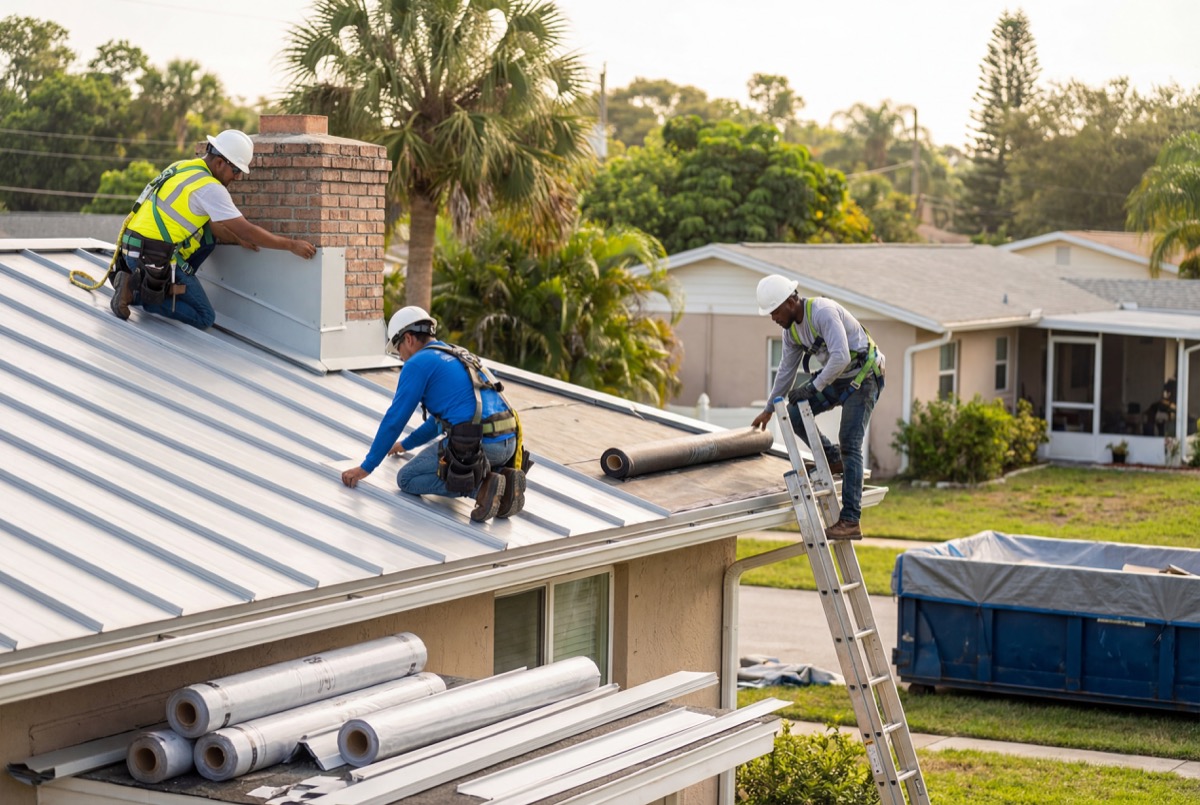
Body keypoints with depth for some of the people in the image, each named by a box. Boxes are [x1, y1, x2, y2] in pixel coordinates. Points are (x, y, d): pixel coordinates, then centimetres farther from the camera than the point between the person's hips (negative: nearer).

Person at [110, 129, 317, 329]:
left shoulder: (184, 168, 13)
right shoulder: (209, 187, -14)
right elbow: (246, 230, -13)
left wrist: (238, 240, 17)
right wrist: (292, 245, -6)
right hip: (154, 257, -8)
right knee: (204, 319, 1)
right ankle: (138, 292, -9)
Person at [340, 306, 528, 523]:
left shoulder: (418, 363, 3)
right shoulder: (457, 358, 29)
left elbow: (394, 419, 3)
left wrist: (366, 467, 12)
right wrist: (406, 444, 55)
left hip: (475, 443, -8)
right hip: (508, 441, 8)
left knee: (407, 479, 9)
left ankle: (483, 486, -10)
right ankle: (504, 480, 4)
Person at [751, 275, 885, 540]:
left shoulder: (823, 312, -26)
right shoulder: (791, 328, 2)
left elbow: (840, 357, -35)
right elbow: (786, 369, 15)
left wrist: (814, 387, -25)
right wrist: (769, 409, 22)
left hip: (863, 376, -9)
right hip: (837, 378, 9)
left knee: (849, 443, -16)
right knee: (794, 415, -1)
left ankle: (850, 521, -19)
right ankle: (834, 460, 16)